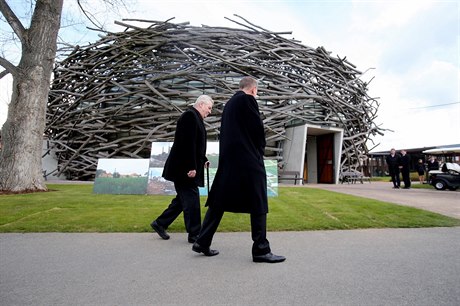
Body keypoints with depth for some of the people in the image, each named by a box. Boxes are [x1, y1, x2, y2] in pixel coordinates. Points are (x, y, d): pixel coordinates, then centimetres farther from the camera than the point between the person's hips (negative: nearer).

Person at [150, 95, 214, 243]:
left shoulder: (194, 117, 18)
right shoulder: (190, 115, -14)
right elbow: (188, 143, -22)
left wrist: (203, 160, 12)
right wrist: (191, 167, -24)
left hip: (184, 168, 11)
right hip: (184, 168, -11)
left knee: (183, 199, 16)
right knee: (191, 199, -3)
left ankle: (160, 223, 28)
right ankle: (194, 234, 8)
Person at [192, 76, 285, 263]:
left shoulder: (229, 104, 18)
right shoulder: (248, 100, -6)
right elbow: (258, 129, -9)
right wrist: (260, 150, 8)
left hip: (227, 159, 8)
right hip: (248, 160, -8)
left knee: (218, 202, 12)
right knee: (258, 205, 2)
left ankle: (202, 242, 17)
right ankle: (260, 250, 9)